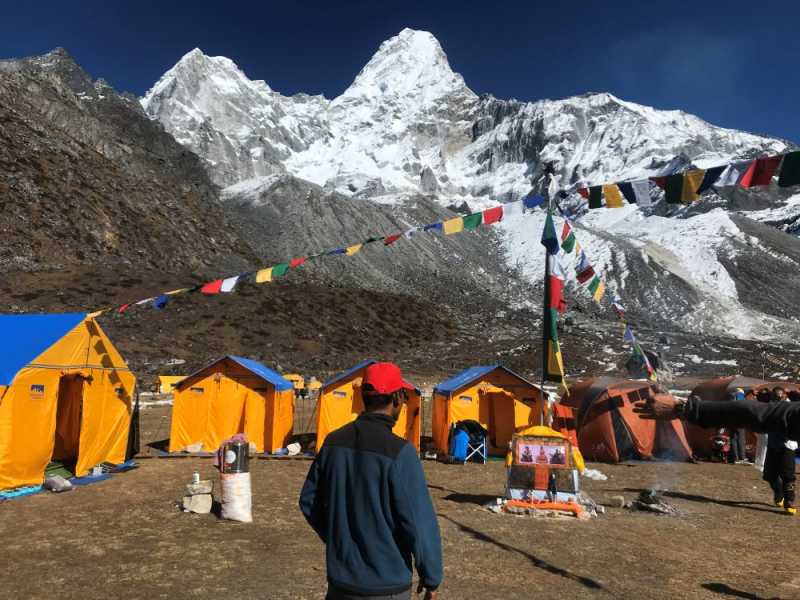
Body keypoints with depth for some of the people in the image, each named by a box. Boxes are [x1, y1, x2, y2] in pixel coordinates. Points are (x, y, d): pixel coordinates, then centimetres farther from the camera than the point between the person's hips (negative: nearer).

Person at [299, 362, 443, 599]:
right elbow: (419, 524, -20)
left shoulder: (334, 442, -4)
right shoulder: (399, 452, -23)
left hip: (340, 581, 5)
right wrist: (431, 578, -5)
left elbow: (309, 501, 5)